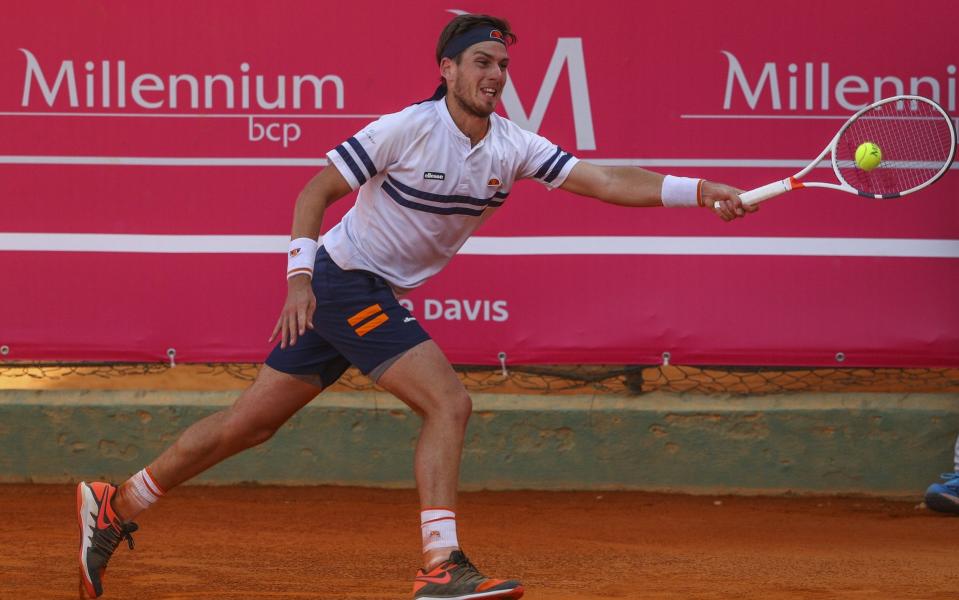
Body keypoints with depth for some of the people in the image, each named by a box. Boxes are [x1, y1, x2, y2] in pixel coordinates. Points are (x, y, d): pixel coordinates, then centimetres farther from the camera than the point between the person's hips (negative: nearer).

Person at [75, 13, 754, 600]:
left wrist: (700, 190, -16)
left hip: (377, 297, 7)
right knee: (449, 402, -17)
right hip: (343, 280, -7)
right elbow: (317, 190, -10)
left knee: (250, 423, 10)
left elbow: (604, 181, -6)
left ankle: (115, 505, 20)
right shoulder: (406, 129, -17)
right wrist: (301, 275, -20)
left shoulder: (513, 146, 0)